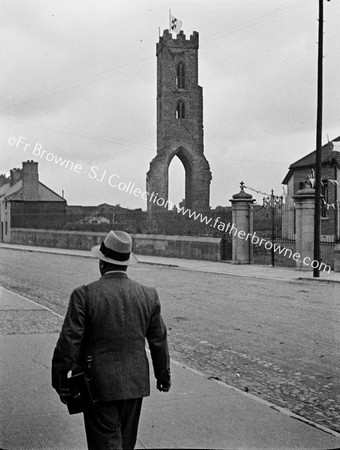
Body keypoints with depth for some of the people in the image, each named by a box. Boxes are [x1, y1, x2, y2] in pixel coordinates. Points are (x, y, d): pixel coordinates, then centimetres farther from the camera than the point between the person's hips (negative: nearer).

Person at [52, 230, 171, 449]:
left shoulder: (84, 294, -13)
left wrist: (60, 381, -3)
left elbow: (68, 342, -14)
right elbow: (159, 341, 6)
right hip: (136, 383, 4)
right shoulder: (149, 295, -2)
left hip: (99, 386, -4)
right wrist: (164, 375, 19)